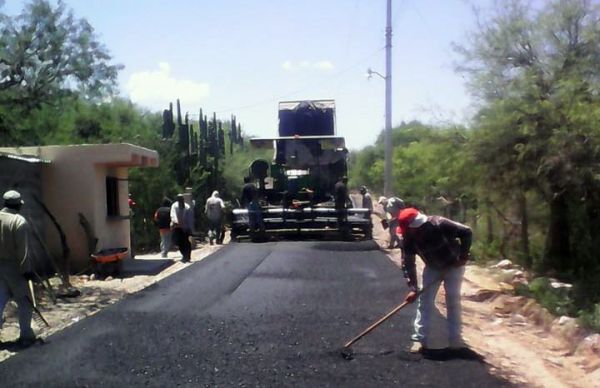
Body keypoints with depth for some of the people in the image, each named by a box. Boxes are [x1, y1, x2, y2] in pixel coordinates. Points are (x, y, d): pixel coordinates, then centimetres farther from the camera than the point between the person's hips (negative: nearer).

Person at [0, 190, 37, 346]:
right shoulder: (19, 221, -14)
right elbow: (22, 248, -17)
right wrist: (26, 269, -13)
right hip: (14, 266, -6)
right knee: (24, 302, 6)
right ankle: (26, 336, 10)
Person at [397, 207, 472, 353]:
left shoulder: (439, 224, -36)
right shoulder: (409, 238, -22)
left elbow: (466, 232, -27)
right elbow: (408, 263, -17)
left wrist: (463, 256, -24)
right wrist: (413, 288, -23)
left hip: (453, 265, -3)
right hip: (432, 268, 4)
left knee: (453, 300, -3)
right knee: (425, 301, -3)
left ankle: (455, 338, 9)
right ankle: (420, 339, 2)